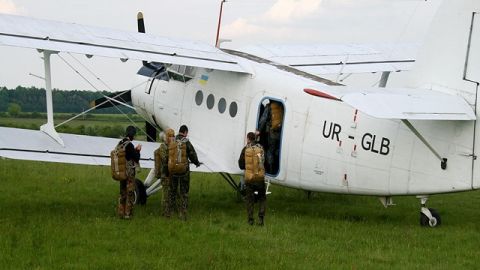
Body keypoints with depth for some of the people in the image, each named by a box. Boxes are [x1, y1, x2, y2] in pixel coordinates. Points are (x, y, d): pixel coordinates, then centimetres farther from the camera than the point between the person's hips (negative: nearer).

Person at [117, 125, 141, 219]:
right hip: (129, 172, -8)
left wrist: (134, 150, 12)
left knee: (122, 192, 15)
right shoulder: (129, 145, -18)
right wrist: (138, 150, 3)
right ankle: (128, 213, 2)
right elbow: (136, 158, -14)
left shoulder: (120, 143, 6)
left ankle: (121, 212, 20)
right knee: (130, 193, 0)